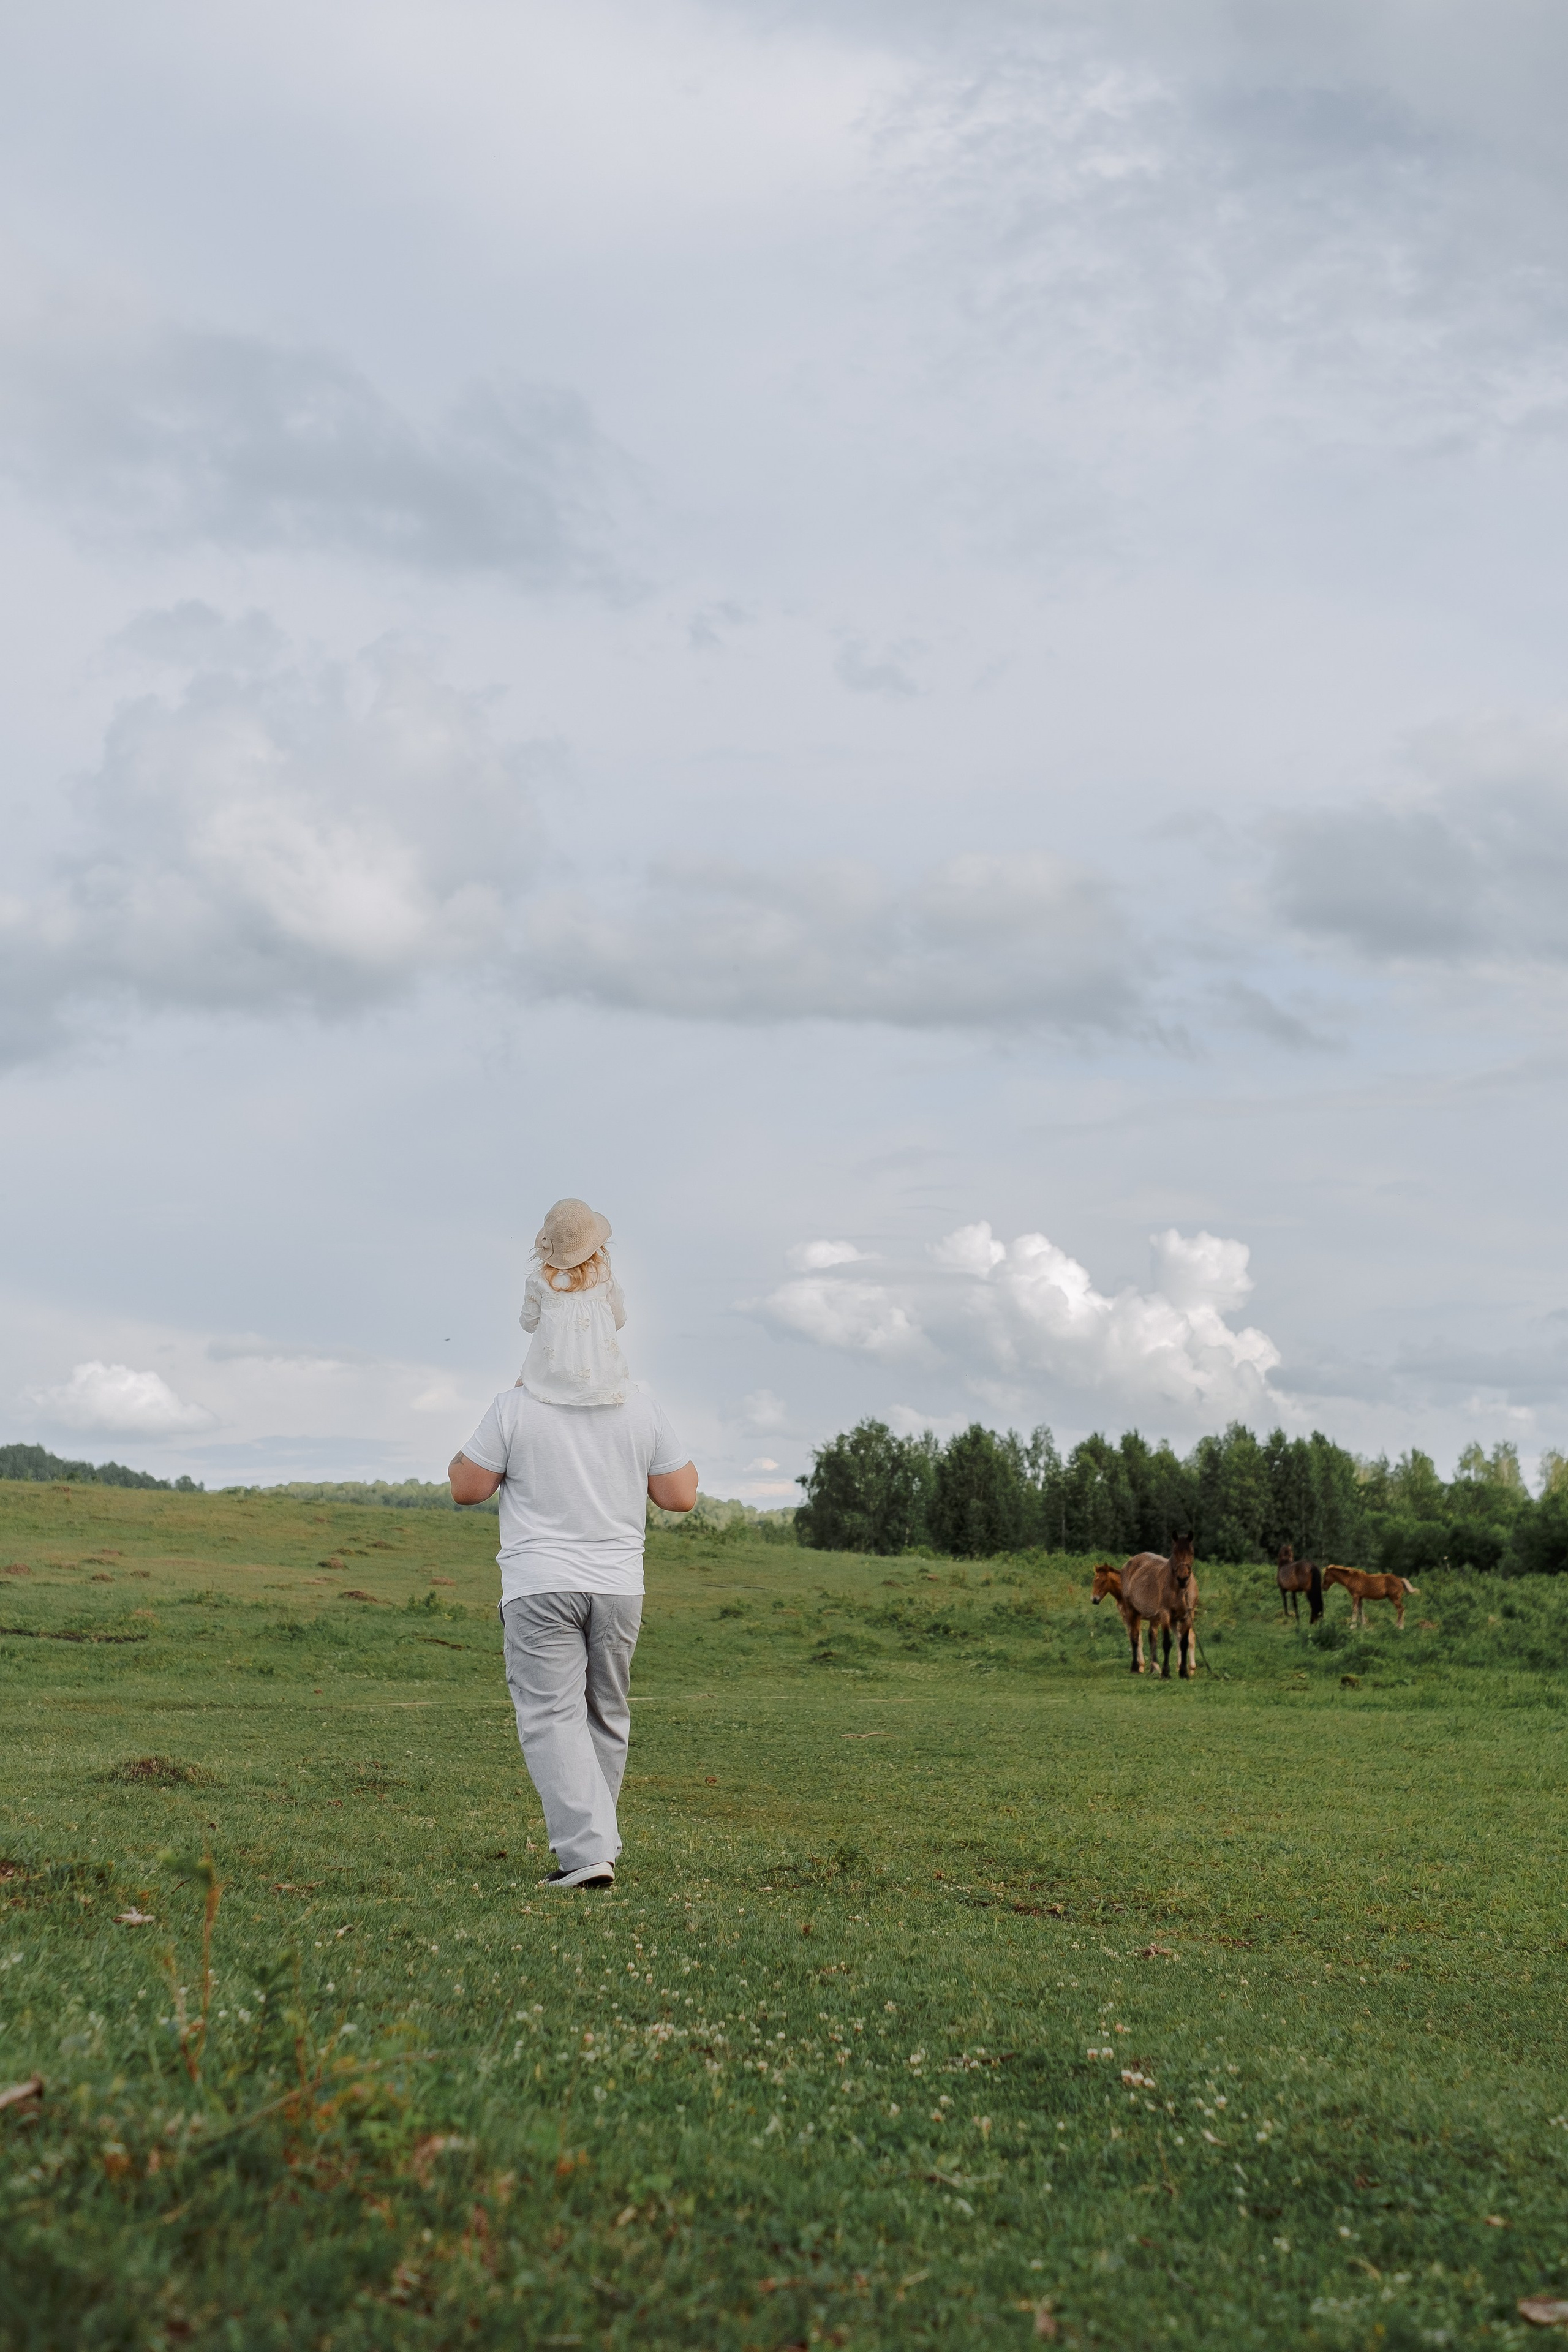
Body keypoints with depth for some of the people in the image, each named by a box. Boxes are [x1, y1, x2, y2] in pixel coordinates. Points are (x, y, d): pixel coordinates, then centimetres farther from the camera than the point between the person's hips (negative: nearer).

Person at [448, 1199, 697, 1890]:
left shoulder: (517, 1405, -7)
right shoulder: (641, 1404, 1)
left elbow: (467, 1487, -2)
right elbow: (681, 1495, 4)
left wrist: (475, 1450, 16)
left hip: (540, 1585, -3)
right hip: (618, 1584, 4)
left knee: (552, 1716, -5)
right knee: (605, 1716, 17)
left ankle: (586, 1850, -17)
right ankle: (593, 1841, 26)